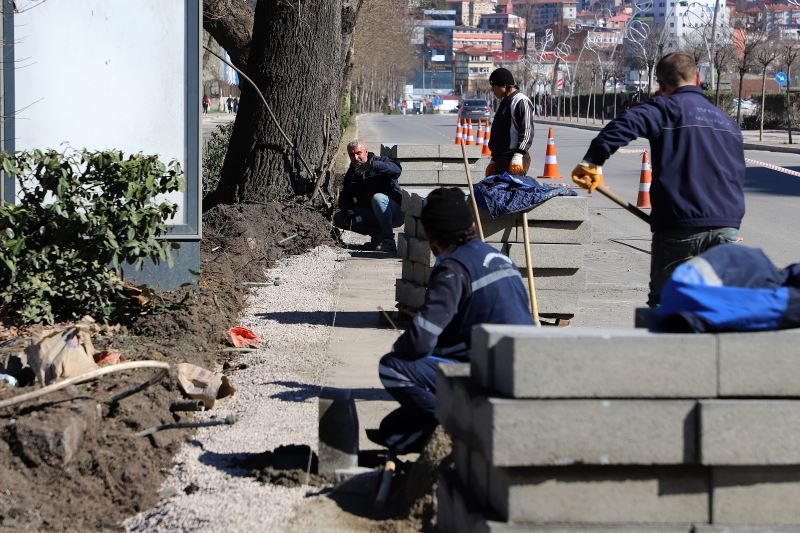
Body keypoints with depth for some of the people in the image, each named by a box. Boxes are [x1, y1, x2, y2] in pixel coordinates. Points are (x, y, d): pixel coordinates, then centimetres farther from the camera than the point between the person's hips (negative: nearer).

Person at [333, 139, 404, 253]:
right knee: (338, 219, -7)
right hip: (371, 215, 6)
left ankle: (389, 243, -36)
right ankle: (377, 234, -7)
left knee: (377, 198, -37)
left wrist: (372, 165, -44)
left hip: (394, 212, -6)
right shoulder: (351, 174, 11)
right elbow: (344, 198, 7)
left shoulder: (379, 161, -6)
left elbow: (397, 170, -29)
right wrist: (347, 209, -18)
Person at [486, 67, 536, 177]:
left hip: (514, 160, -10)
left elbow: (527, 133, -17)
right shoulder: (504, 103, 21)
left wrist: (518, 157, -25)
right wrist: (493, 160, 24)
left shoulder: (522, 102, -9)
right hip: (500, 159, 10)